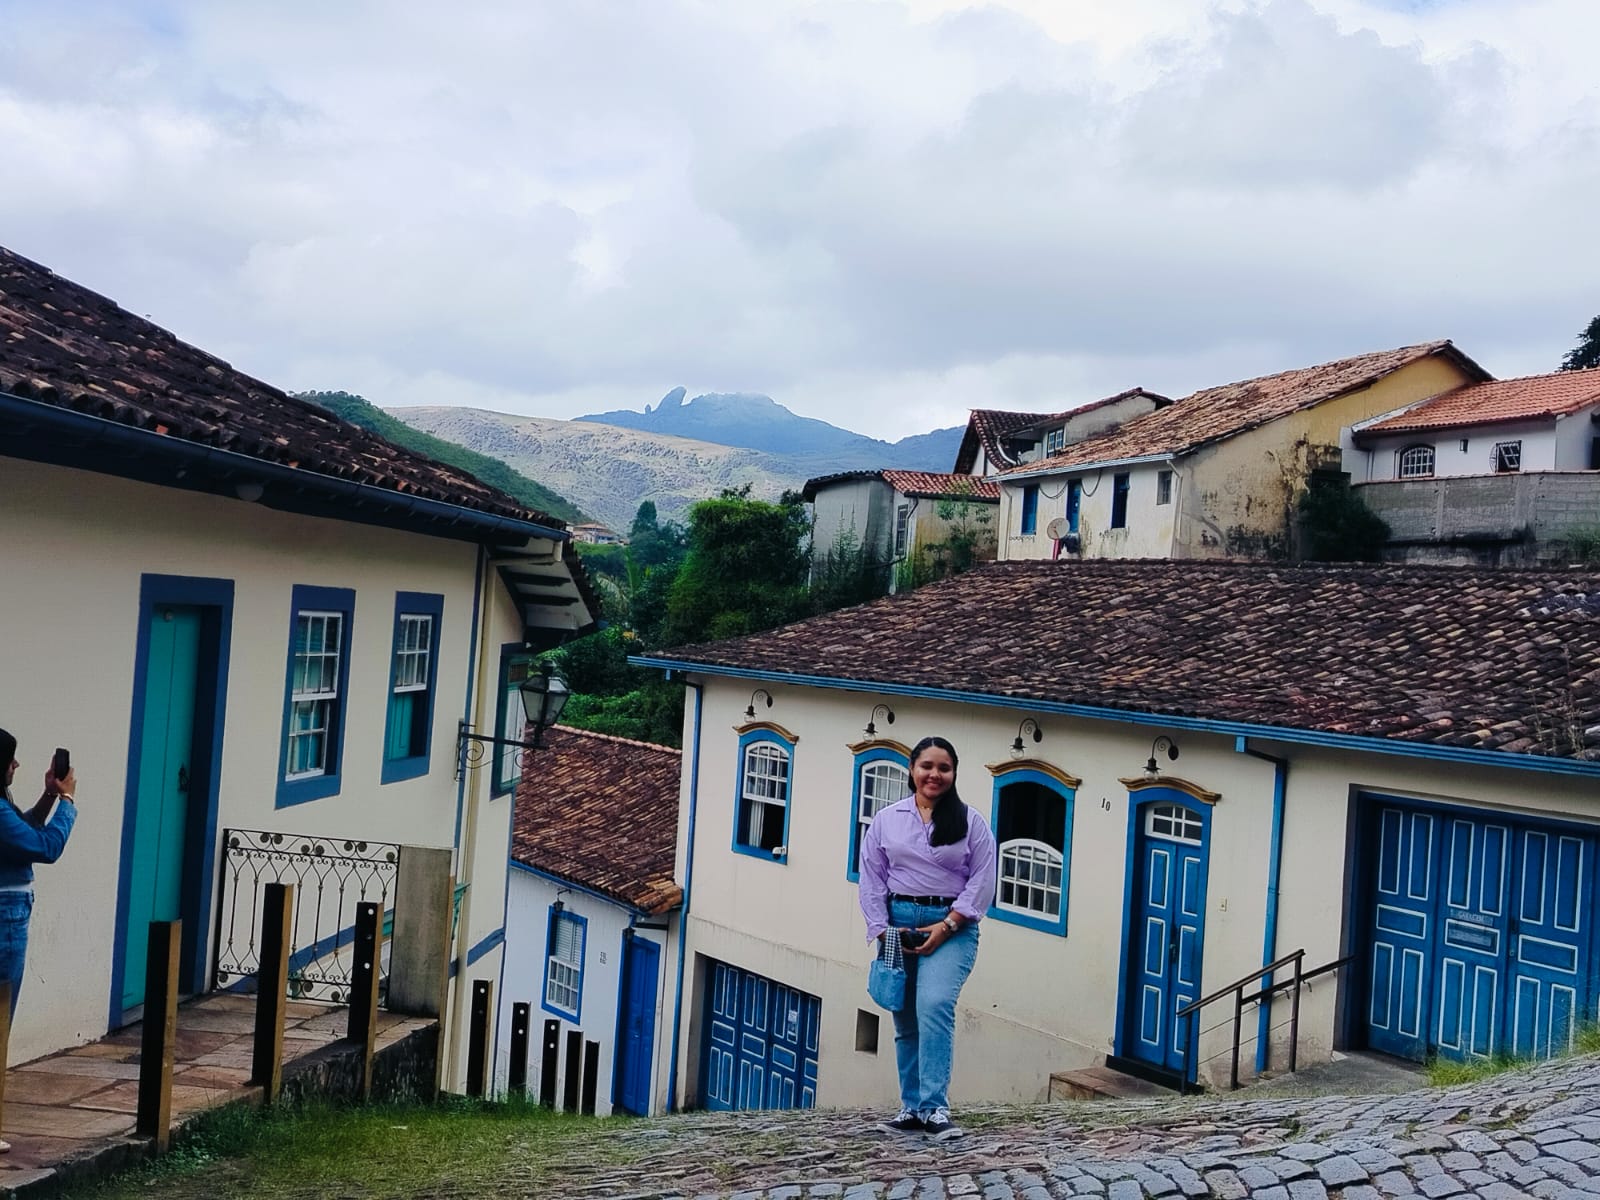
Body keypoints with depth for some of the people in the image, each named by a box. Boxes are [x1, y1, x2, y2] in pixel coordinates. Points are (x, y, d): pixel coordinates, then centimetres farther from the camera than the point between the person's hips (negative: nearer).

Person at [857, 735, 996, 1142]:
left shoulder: (970, 822, 3)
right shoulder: (886, 820, 7)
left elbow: (981, 880, -1)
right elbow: (871, 879, 7)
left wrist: (947, 924, -10)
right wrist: (881, 929, -3)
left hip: (951, 926, -3)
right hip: (898, 924, 3)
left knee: (934, 1006, -21)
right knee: (906, 1020, 7)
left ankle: (934, 1108, -20)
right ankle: (912, 1108, 17)